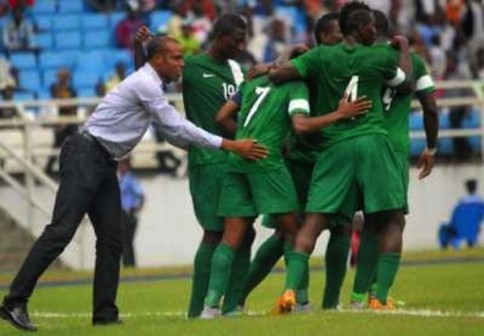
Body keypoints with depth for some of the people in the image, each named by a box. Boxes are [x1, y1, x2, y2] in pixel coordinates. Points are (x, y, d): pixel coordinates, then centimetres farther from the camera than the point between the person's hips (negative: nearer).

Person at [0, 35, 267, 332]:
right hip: (85, 156, -10)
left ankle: (105, 314, 6)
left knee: (111, 238, 5)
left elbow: (172, 132, 23)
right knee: (62, 230, -16)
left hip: (104, 163, 10)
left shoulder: (153, 87, 17)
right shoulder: (145, 85, -13)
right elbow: (178, 129, -13)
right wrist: (230, 146, -10)